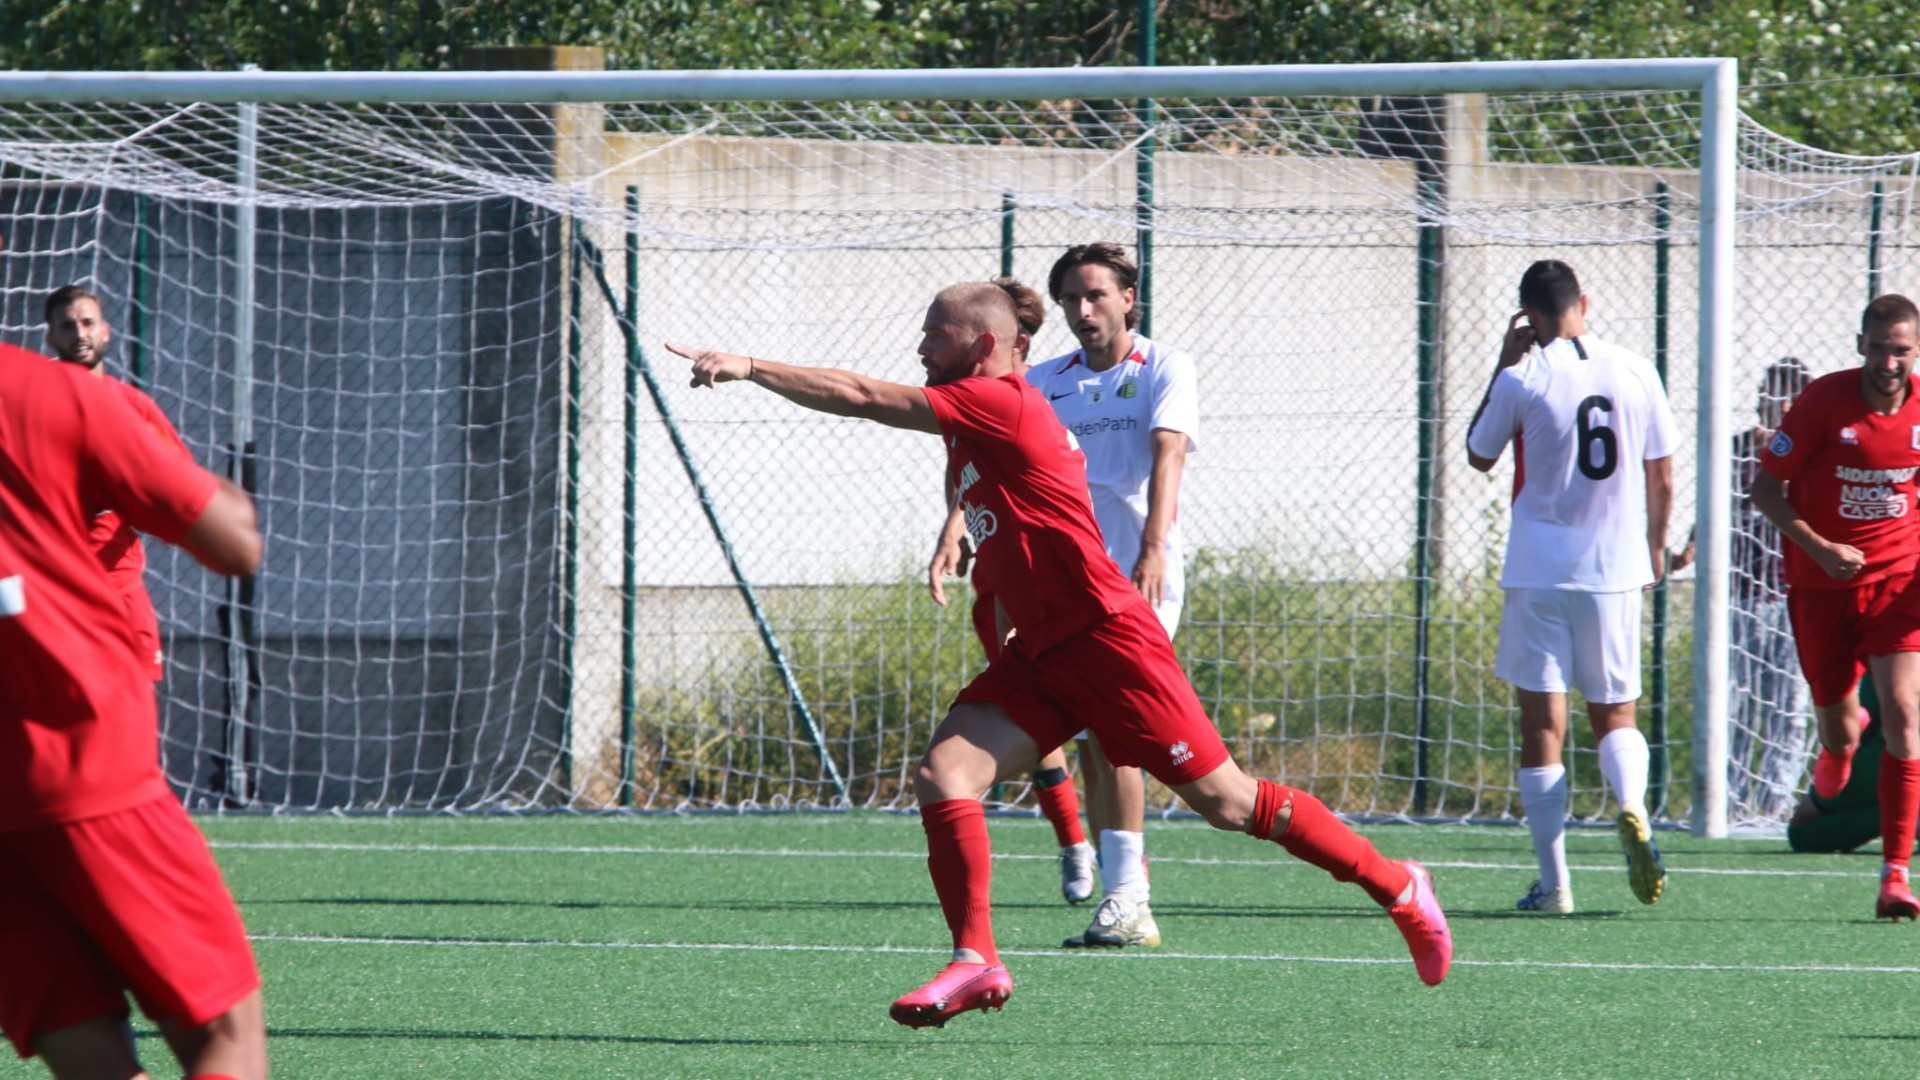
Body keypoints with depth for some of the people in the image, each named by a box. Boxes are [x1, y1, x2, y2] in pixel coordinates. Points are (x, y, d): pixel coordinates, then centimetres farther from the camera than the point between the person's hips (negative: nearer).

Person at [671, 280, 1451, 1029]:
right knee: (942, 774, -9)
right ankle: (975, 963, -9)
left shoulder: (999, 401, -16)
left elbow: (863, 398, -19)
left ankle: (1397, 886, 11)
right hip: (1042, 654, 9)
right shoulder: (970, 424, 12)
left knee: (1228, 802, -3)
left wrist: (749, 368, -15)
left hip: (1108, 640, -9)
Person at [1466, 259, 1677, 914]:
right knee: (1615, 714, 16)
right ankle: (1632, 808, -16)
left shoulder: (1522, 380, -8)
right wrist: (1655, 543, 25)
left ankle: (1553, 883, -2)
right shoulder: (1636, 373, 1)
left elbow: (1479, 457, 9)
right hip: (1616, 568, 3)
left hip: (1539, 572, -3)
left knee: (1543, 725, 2)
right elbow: (1662, 477, 8)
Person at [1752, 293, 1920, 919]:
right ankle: (1839, 745, 52)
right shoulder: (1823, 402, -14)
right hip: (1822, 585, -1)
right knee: (1838, 730, 9)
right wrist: (1819, 549, -22)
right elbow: (1766, 487, -8)